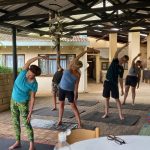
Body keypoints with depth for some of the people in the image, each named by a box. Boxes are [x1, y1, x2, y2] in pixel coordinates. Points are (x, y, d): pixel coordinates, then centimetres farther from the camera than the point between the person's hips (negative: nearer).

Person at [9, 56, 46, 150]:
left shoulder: (34, 84, -22)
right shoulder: (24, 72, -13)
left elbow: (32, 98, -17)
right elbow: (28, 62, -28)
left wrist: (30, 112, -19)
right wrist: (38, 57, -37)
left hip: (23, 103, -5)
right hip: (13, 101, 5)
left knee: (26, 123, -5)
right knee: (15, 122, 11)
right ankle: (18, 142, 24)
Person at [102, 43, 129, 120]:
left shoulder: (121, 69, 2)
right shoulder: (114, 61, 1)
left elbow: (121, 79, 8)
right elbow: (116, 52, -15)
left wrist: (122, 89, 5)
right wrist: (124, 46, -20)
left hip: (114, 84, 0)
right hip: (107, 82, 1)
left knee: (117, 99, -2)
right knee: (107, 98, 6)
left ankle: (120, 114, 4)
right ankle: (106, 113, 16)